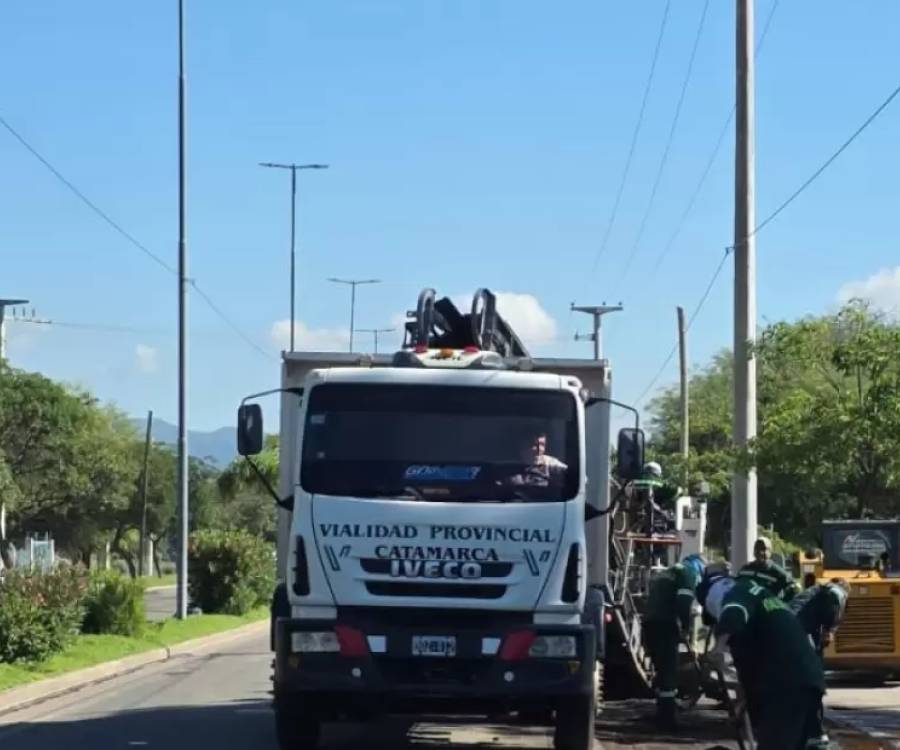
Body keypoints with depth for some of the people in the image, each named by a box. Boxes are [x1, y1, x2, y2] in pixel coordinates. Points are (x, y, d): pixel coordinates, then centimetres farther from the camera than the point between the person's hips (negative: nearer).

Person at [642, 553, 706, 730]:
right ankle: (666, 718, -7)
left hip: (650, 622, 8)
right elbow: (684, 601, -12)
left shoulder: (667, 572, 31)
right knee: (669, 671, -6)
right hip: (665, 625, -8)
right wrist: (686, 626, -3)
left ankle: (662, 714, 27)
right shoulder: (689, 572, 4)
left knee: (661, 669, 19)